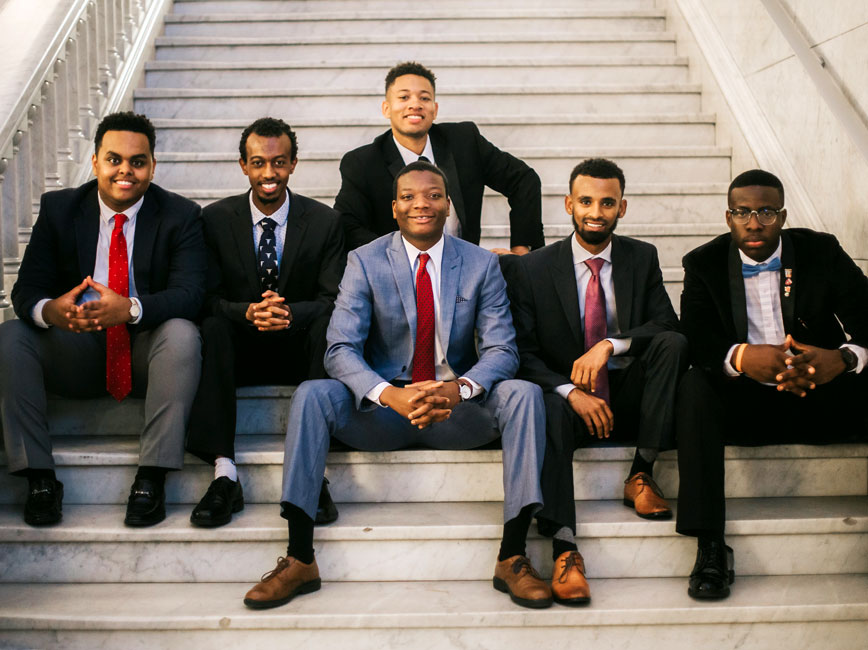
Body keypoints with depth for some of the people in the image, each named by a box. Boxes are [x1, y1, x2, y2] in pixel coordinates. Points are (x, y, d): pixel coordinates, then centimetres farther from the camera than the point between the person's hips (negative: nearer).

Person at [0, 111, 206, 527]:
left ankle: (151, 477, -30)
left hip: (147, 352, -2)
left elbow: (189, 294, -16)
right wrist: (49, 310, -31)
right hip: (78, 350, 2)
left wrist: (129, 309, -38)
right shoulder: (58, 209, 2)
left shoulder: (179, 216, -3)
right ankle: (39, 477, -19)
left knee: (182, 333, -33)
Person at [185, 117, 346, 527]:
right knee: (212, 328, -32)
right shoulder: (216, 219, 1)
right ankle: (224, 474, -35)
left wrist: (290, 313, -29)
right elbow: (208, 298, -5)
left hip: (298, 349, 0)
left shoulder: (324, 221, 0)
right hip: (241, 348, 1)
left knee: (327, 326, -32)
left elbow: (332, 300, -7)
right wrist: (248, 312, -28)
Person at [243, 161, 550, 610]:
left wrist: (460, 389, -29)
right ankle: (299, 560, -23)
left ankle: (512, 558, -25)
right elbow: (341, 349, -11)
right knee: (311, 396, -27)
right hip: (384, 406, 0)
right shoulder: (365, 262, -1)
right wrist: (391, 395, -31)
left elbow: (501, 349, -5)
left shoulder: (482, 265, 2)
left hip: (457, 408, 1)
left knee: (523, 394, -27)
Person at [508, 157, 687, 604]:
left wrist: (611, 344, -24)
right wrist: (571, 391, -21)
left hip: (628, 399, 2)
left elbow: (668, 324, -5)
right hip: (571, 401, -2)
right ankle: (564, 549, -45)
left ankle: (641, 475, -18)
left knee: (673, 344, -24)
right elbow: (523, 353, -3)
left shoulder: (642, 258, 7)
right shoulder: (534, 269, 1)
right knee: (550, 406, -37)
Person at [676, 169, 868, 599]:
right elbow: (697, 341, -10)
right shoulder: (705, 264, 3)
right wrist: (742, 357, -33)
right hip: (744, 404, -1)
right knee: (694, 386, -30)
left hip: (821, 400, 1)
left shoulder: (822, 252, 4)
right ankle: (710, 549, -33)